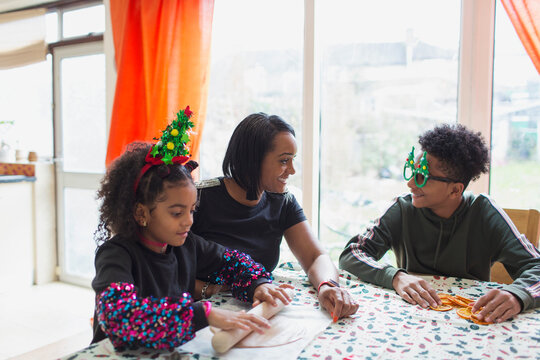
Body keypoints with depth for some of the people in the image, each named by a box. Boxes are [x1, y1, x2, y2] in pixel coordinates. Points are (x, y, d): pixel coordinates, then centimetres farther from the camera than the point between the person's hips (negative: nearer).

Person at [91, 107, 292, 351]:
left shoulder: (186, 244, -1)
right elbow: (116, 314, -34)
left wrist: (258, 283, -7)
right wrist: (205, 313, -39)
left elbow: (230, 260, 13)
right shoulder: (116, 253, -17)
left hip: (175, 349, 3)